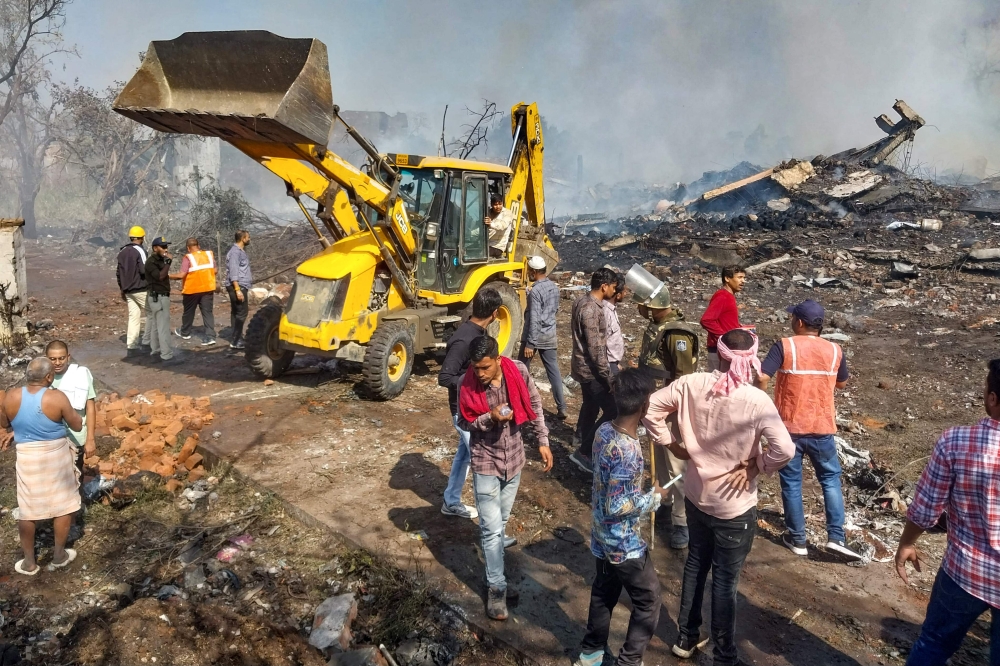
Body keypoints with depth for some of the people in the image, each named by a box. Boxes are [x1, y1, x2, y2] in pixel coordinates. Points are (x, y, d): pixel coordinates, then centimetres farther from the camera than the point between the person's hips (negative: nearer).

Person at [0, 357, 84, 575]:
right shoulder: (57, 398, -19)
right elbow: (77, 425, -8)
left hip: (27, 458, 2)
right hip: (57, 456, -2)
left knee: (26, 510, 14)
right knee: (63, 505, 14)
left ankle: (29, 562, 23)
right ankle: (59, 555, 24)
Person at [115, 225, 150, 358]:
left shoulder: (122, 252, 12)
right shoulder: (140, 251, -12)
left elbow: (118, 272, 15)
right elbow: (144, 270, -22)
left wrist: (122, 288, 22)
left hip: (128, 290, 7)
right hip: (141, 289, -7)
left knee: (133, 317, 8)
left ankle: (131, 347, 4)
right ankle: (147, 341, 5)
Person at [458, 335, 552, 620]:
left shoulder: (518, 371, -15)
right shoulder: (467, 383, -20)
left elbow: (534, 405, 0)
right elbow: (464, 422, -8)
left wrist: (542, 441, 0)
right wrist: (489, 418, -27)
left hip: (514, 457, 3)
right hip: (486, 461, -3)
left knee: (501, 521, 19)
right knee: (491, 528, -2)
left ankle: (493, 567, 41)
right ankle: (496, 587, 13)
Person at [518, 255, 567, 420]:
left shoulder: (535, 291, -19)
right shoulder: (554, 287, 5)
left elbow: (534, 320, -22)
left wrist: (529, 344, -21)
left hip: (535, 335, -7)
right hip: (550, 334, 7)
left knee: (522, 369, 11)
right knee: (554, 370, 5)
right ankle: (561, 408, 2)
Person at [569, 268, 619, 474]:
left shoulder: (583, 301, 7)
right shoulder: (591, 309, -25)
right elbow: (595, 348, -25)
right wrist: (608, 376, -19)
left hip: (584, 367, 10)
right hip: (591, 369, -10)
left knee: (591, 407, 21)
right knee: (612, 411, -5)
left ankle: (585, 450, 34)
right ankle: (583, 452, 2)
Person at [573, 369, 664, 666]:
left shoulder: (604, 431, -6)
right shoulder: (628, 451, -31)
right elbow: (616, 506, -27)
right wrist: (653, 498, -13)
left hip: (602, 537, 8)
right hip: (624, 543, -8)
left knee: (603, 592, 25)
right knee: (648, 602, 13)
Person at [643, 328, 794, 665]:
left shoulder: (691, 384, -12)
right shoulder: (756, 401, -23)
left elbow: (650, 409, -6)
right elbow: (785, 449, -30)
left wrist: (673, 446, 2)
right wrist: (754, 467, -13)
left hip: (695, 495, 4)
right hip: (735, 507, -4)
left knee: (695, 563, 24)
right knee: (725, 580, 11)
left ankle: (687, 638, 39)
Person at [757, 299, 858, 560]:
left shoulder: (785, 346, -12)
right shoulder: (834, 350, -1)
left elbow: (762, 378, -20)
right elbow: (842, 383, 15)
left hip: (789, 426, -2)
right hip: (822, 427, 2)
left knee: (791, 482, 10)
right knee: (830, 478, 16)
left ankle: (797, 539, 18)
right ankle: (836, 537, 9)